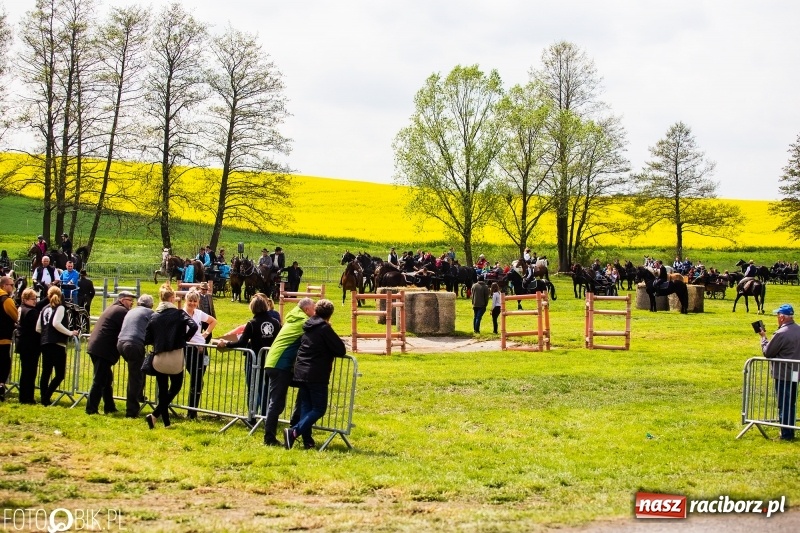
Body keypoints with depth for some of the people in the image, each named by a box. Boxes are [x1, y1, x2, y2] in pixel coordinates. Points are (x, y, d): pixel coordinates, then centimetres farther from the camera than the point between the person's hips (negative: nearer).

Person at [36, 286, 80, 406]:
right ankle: (46, 397, -12)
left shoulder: (45, 309, 14)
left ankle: (44, 398, 12)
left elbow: (38, 328, 14)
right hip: (57, 344, -7)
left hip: (45, 343, 7)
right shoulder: (60, 308, -4)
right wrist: (70, 333, -12)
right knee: (60, 374, -3)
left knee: (46, 372, 12)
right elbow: (56, 323, -19)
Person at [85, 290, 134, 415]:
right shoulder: (122, 311, -9)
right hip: (103, 350, -10)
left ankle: (109, 407, 23)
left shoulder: (112, 308, 21)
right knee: (100, 381, -7)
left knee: (107, 379, 17)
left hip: (96, 347, 10)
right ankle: (91, 409, -6)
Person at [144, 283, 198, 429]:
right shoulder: (179, 313, -5)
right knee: (175, 387, 13)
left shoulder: (154, 316, 2)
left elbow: (147, 340, 0)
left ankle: (166, 422, 15)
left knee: (162, 391, 13)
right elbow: (194, 326, -19)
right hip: (175, 358, -3)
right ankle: (155, 415, -4)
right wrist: (184, 339, -2)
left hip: (158, 359, 3)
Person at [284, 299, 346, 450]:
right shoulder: (325, 329, -9)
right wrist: (330, 351, 11)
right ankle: (294, 431, -15)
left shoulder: (307, 327, 12)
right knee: (319, 409, -2)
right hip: (317, 375, -7)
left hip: (301, 373, 7)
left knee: (306, 407, 11)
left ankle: (307, 440, 6)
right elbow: (341, 350, -7)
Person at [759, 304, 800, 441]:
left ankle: (786, 434, 4)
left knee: (784, 405, 1)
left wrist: (763, 337, 0)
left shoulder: (781, 333, -21)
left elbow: (767, 352, -13)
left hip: (783, 374, -8)